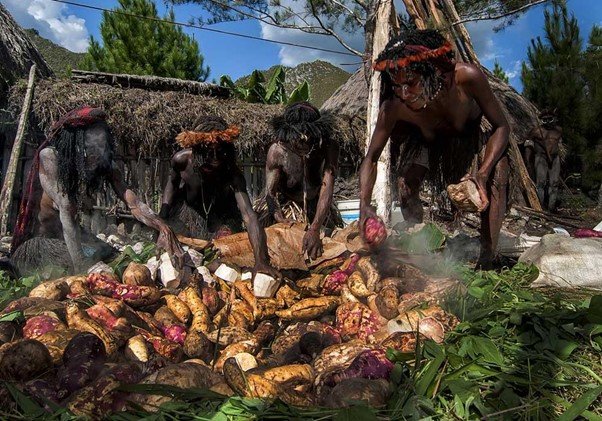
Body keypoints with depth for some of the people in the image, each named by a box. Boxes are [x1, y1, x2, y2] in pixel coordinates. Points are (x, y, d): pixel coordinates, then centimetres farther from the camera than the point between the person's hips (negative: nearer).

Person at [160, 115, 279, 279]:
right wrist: (163, 214, -22)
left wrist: (261, 260, -65)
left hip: (222, 214, -2)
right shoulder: (181, 159, -33)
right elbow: (173, 181, -7)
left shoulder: (232, 175, -42)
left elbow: (249, 216, -52)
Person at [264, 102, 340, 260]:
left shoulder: (329, 148, -29)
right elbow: (271, 192, -27)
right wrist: (282, 222, -46)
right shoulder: (277, 151, -28)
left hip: (318, 207, 1)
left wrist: (314, 230, -47)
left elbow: (327, 189, -36)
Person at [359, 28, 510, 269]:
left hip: (474, 132, -1)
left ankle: (486, 259, -16)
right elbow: (371, 159, -24)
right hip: (428, 139, 1)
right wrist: (364, 204, -40)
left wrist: (482, 173, -42)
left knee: (497, 173, -26)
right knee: (405, 184, -19)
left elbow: (501, 126, -27)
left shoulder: (466, 77, -41)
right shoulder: (393, 108, -36)